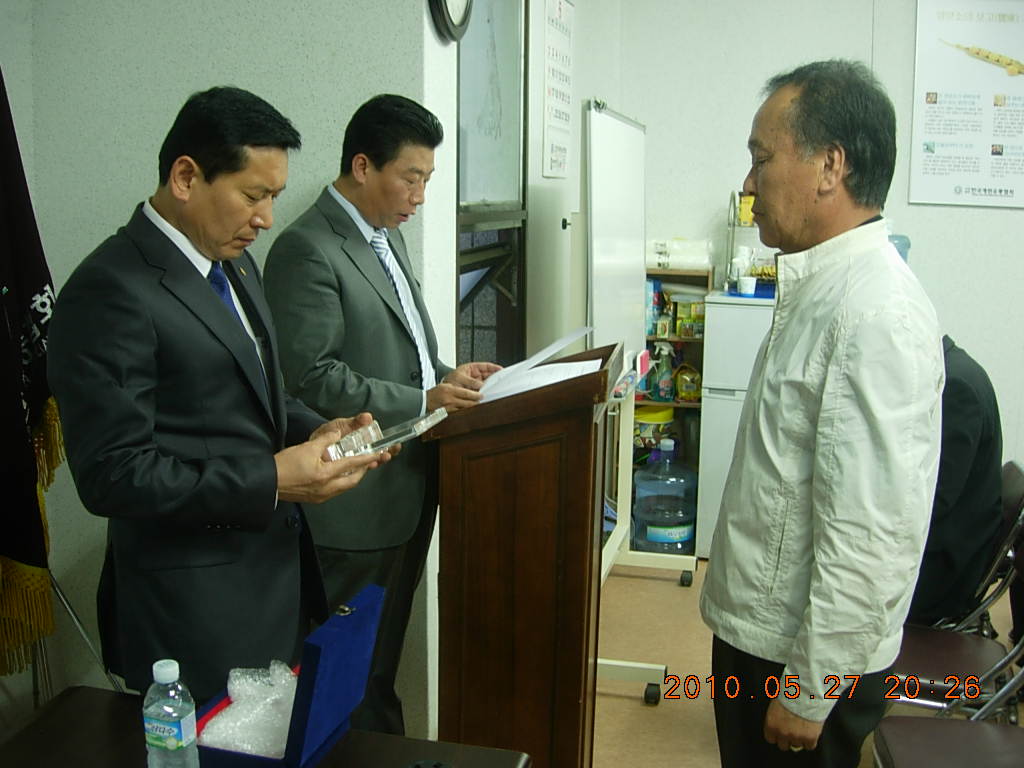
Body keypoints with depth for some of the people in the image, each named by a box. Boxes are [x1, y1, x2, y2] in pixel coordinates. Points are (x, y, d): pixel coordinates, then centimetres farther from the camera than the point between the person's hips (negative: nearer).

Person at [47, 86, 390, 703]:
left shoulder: (233, 264, 11)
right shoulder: (111, 291, -18)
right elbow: (110, 474, -20)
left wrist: (312, 430, 1)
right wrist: (270, 480, -22)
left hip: (278, 566, 8)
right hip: (197, 605, -8)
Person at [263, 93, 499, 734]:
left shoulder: (388, 235, 13)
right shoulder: (307, 250, -17)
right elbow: (312, 379, -21)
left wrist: (448, 374, 5)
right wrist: (425, 401, -20)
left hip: (410, 485, 9)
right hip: (359, 499, -9)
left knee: (385, 656, 22)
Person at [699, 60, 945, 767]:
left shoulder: (877, 315, -25)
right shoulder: (818, 287, 6)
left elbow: (870, 537, -27)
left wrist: (809, 691, -19)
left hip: (810, 656, -9)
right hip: (759, 629, 9)